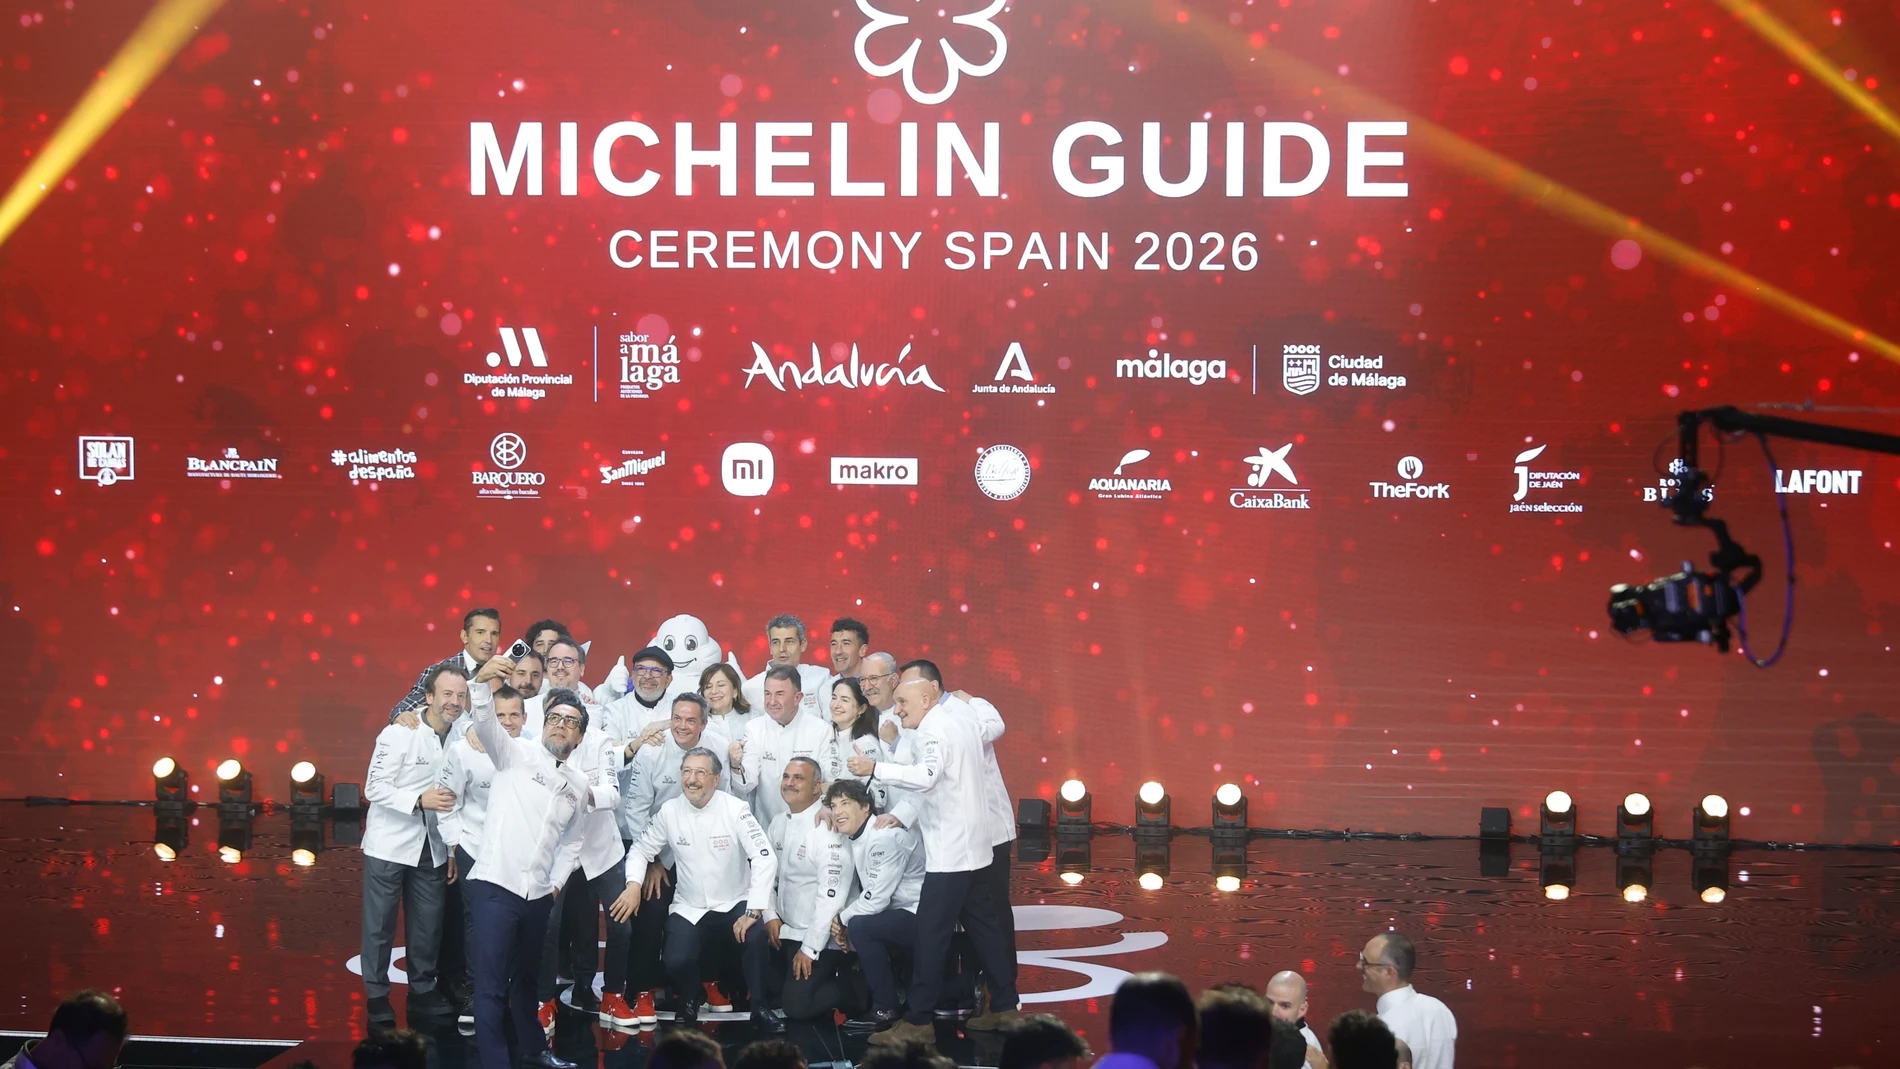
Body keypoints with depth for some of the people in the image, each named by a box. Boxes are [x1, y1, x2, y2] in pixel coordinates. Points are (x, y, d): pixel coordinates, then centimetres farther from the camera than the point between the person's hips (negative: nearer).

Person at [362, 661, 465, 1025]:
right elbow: (374, 789, -16)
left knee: (428, 923, 9)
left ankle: (423, 989, 23)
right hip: (389, 843, -5)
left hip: (432, 847, 5)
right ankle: (377, 995, 12)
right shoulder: (399, 733, -15)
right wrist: (419, 800, -26)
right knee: (380, 924, 2)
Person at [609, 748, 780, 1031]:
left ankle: (759, 1009, -10)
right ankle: (689, 1002, 13)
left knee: (756, 937, -33)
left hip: (734, 904, -2)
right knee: (676, 961, -24)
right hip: (689, 909, 2)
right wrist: (633, 885, -12)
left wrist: (753, 912, -24)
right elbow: (641, 849, 9)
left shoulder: (735, 810, -13)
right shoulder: (669, 812, -3)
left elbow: (765, 858, -17)